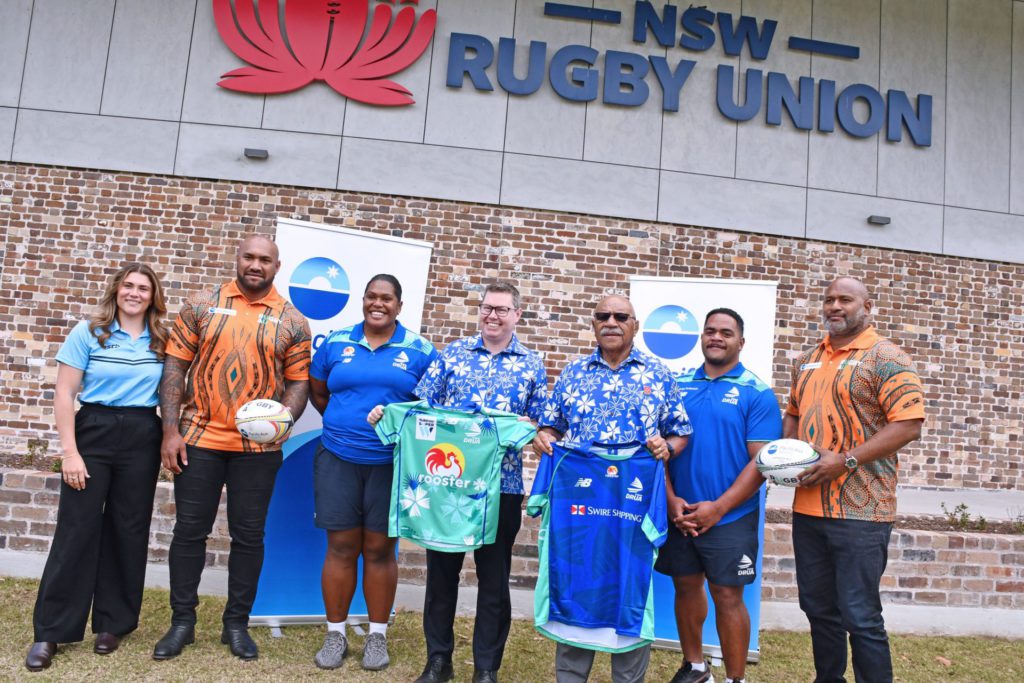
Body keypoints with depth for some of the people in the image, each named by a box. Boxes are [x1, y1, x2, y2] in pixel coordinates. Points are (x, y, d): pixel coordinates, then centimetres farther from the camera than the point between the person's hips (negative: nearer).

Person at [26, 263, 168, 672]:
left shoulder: (161, 341, 6)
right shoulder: (89, 332, -2)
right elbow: (64, 394, -5)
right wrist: (69, 452, -11)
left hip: (143, 439, 2)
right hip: (94, 433, -2)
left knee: (128, 530, 8)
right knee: (76, 529, 1)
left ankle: (112, 623, 22)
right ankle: (50, 631, 13)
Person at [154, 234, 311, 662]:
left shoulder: (291, 321, 2)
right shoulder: (202, 305, 2)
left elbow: (299, 382, 2)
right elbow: (175, 366, 1)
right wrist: (170, 430, -5)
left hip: (259, 447, 0)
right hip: (199, 439, 1)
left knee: (248, 534, 7)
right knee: (190, 530, 8)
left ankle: (237, 624, 23)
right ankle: (182, 621, 24)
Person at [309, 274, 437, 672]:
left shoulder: (419, 351, 0)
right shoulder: (336, 343, 6)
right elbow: (318, 393, 15)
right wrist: (346, 423, 10)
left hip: (392, 463, -1)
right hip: (338, 459, 1)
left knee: (380, 549, 6)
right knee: (341, 547, 6)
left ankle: (377, 635, 20)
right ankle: (335, 634, 20)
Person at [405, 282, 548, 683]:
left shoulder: (532, 364, 5)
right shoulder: (453, 353, 7)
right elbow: (422, 405, 5)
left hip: (502, 484, -1)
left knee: (494, 577, 9)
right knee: (441, 569, 10)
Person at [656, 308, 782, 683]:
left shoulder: (757, 393, -5)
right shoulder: (677, 384, 4)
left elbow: (761, 460, -10)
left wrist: (718, 508, -15)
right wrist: (671, 499, -7)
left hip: (730, 517, -3)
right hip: (678, 514, 4)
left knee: (727, 596, 2)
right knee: (686, 587, 14)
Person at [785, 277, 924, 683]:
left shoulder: (886, 357, -7)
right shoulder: (807, 360, 14)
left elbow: (909, 424, -14)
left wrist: (846, 460, -21)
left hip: (860, 509, -7)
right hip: (808, 506, 7)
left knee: (861, 617, 0)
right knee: (818, 608, 17)